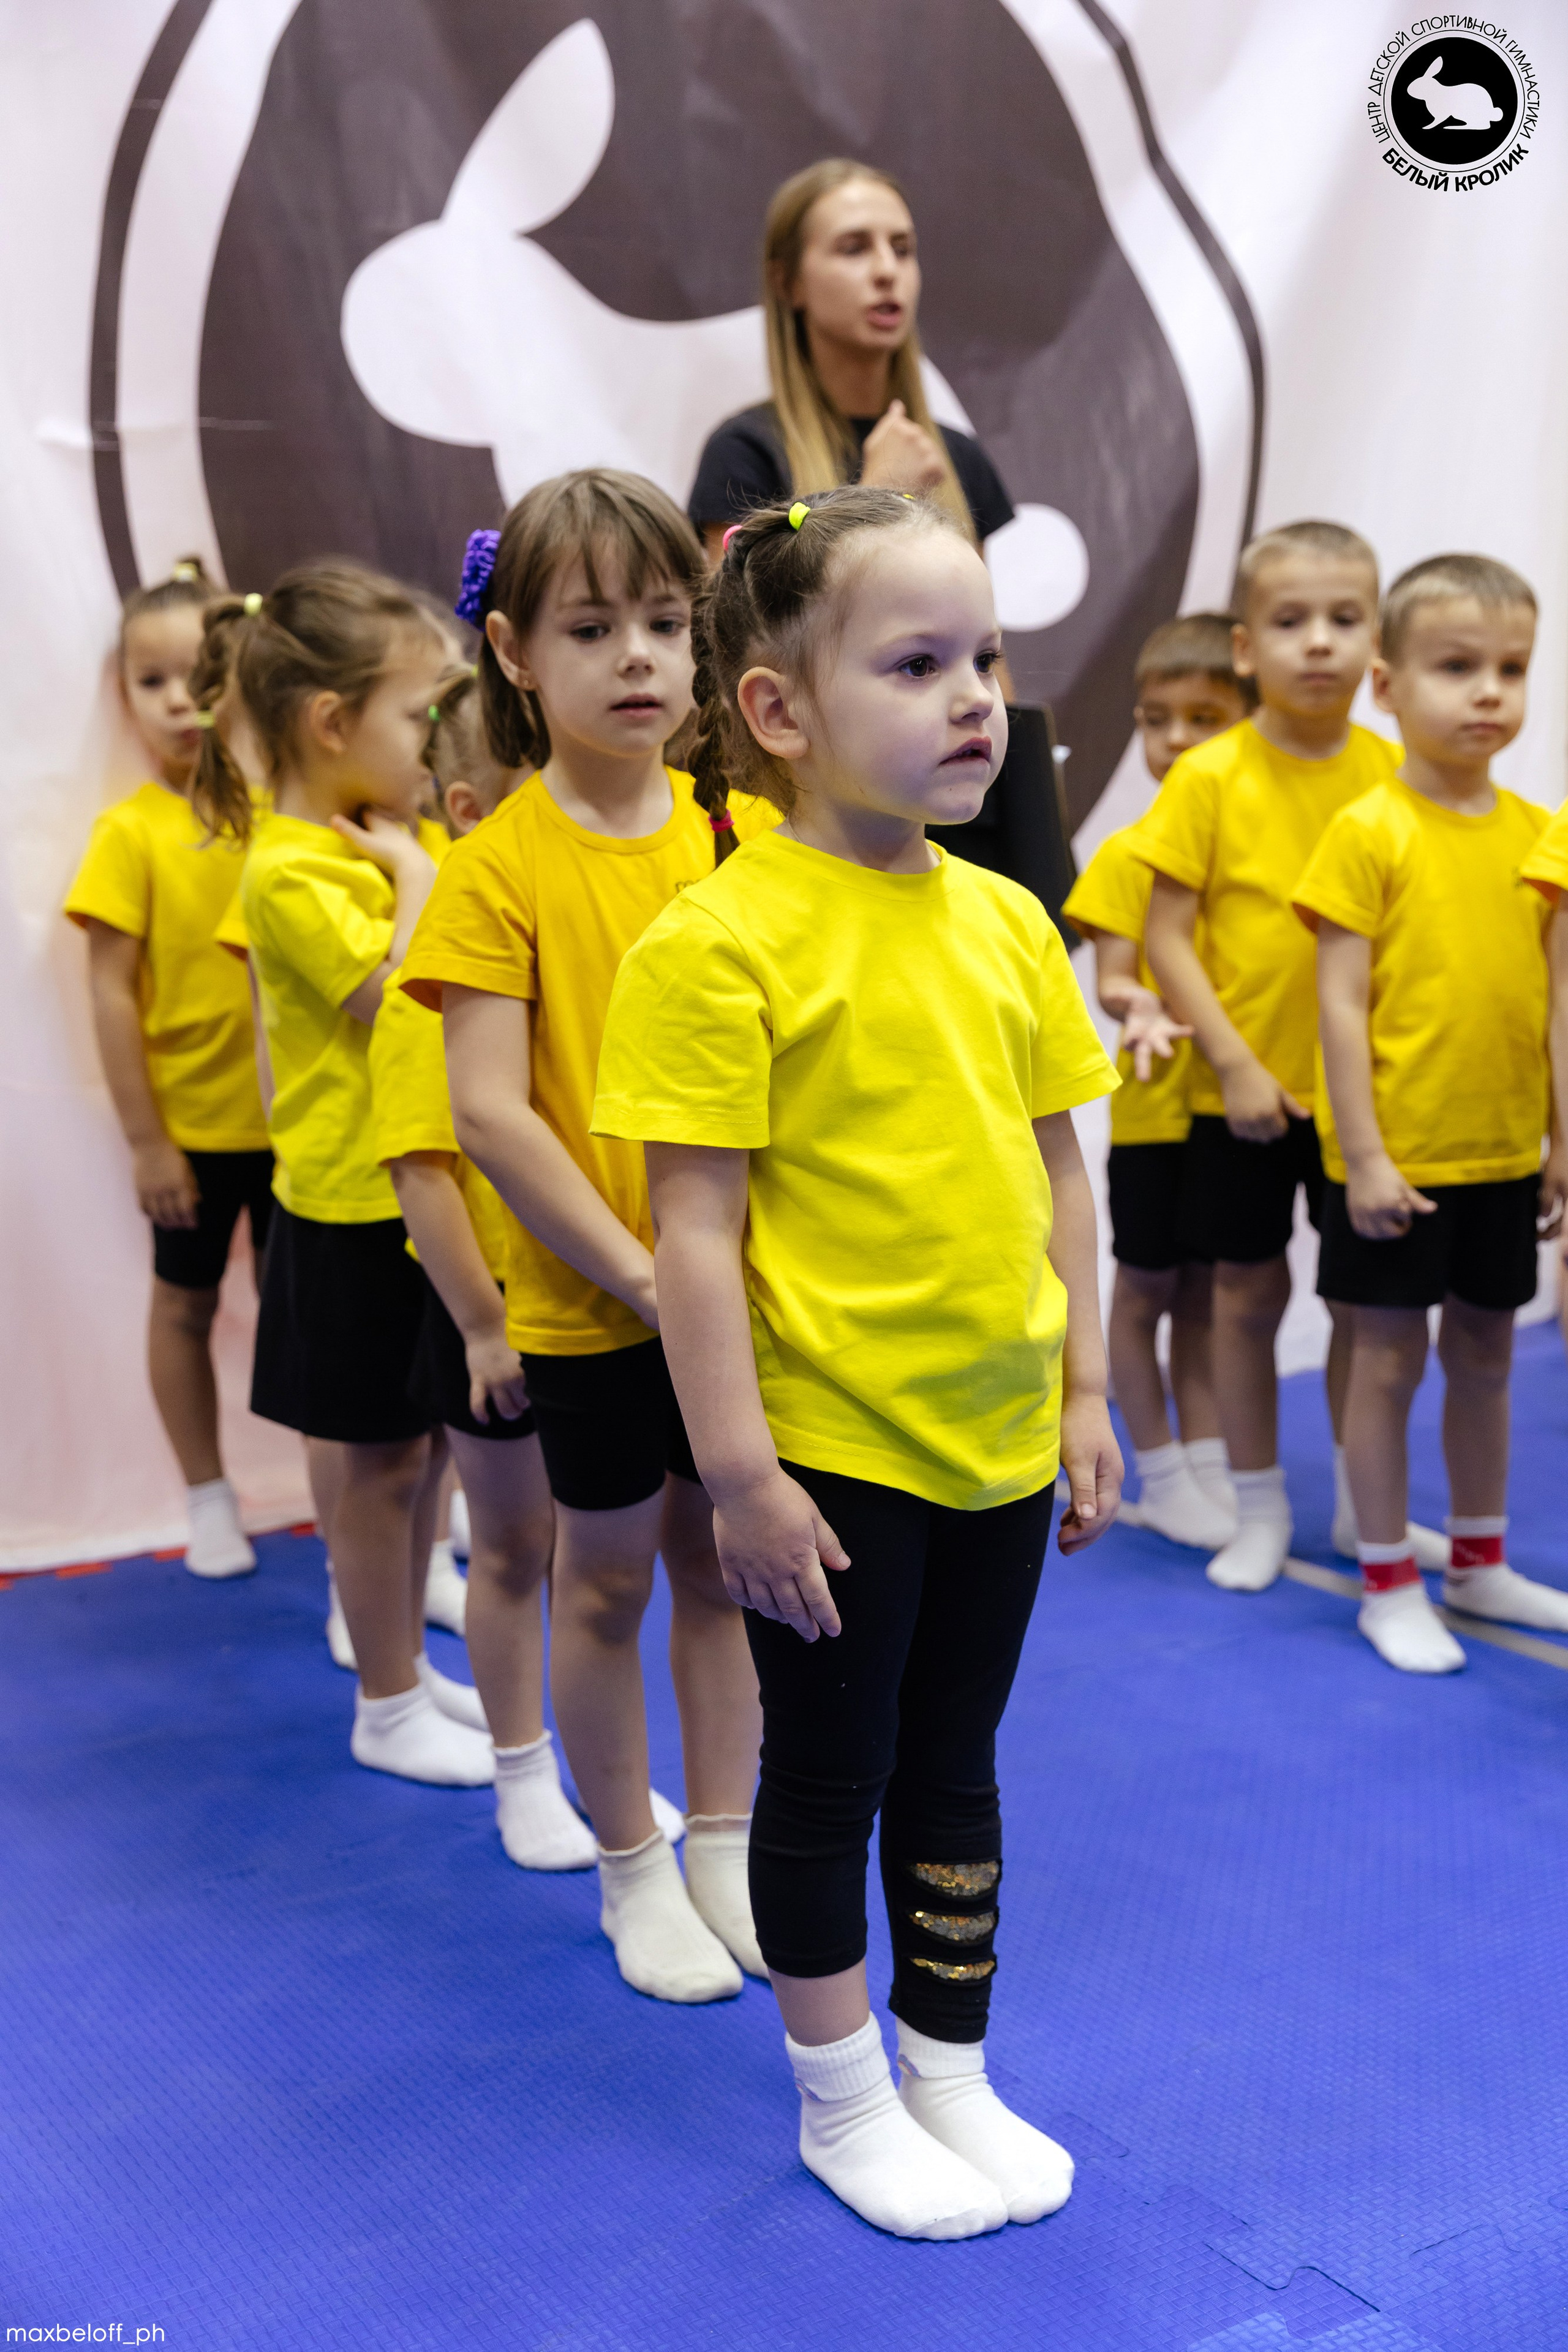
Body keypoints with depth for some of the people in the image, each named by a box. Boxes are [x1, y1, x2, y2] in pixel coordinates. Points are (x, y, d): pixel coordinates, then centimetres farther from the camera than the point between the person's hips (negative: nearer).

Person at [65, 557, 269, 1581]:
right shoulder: (131, 832, -10)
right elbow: (112, 992, -10)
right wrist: (146, 1141, -11)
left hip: (289, 1114, 2)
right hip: (191, 1122, -2)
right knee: (186, 1303, 13)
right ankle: (209, 1497, 29)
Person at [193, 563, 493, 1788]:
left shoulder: (401, 836, 7)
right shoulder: (292, 871, -18)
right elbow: (408, 998, -26)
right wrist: (415, 870, -17)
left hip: (429, 1193, 8)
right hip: (356, 1214, -8)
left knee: (425, 1448, 17)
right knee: (372, 1461, 5)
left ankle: (408, 1663, 33)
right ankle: (388, 1709, 20)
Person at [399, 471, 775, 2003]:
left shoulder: (741, 832, 0)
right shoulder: (503, 867, -11)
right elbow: (488, 1111, -16)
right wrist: (636, 1270, -17)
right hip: (591, 1302, -3)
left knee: (721, 1558, 15)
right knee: (607, 1579, 12)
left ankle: (725, 1844, 33)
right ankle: (632, 1868, 30)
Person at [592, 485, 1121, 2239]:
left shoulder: (1007, 923, 4)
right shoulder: (719, 941, -15)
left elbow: (1058, 1174, 10)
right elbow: (695, 1228, -15)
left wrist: (1085, 1395, 9)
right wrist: (738, 1470, -15)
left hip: (1000, 1441, 6)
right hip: (831, 1451, -5)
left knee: (953, 1771, 19)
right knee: (829, 1781, 12)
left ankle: (951, 2074, 38)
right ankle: (843, 2104, 32)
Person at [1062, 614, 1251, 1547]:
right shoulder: (1128, 852, -4)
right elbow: (1112, 975, -8)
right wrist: (1140, 1008, -30)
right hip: (1156, 1109, -2)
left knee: (1206, 1292, 13)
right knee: (1145, 1291, 7)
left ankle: (1208, 1469, 23)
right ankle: (1161, 1475, 20)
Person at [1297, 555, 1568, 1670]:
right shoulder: (1368, 833, -10)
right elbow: (1342, 1004, -12)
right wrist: (1363, 1154, -15)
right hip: (1397, 1158, -5)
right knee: (1390, 1359, 5)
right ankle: (1388, 1584, 19)